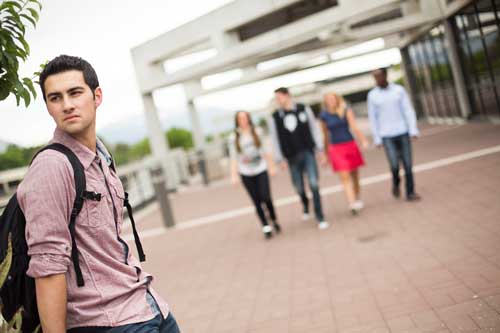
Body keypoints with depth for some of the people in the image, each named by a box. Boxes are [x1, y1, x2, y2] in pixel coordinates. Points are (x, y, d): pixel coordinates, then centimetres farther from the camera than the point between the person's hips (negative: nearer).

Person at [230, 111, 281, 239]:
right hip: (246, 174, 0)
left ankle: (274, 221, 14)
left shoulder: (257, 132, 4)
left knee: (266, 198, -10)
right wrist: (234, 175, -5)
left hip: (261, 170, 0)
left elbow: (265, 151, 10)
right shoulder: (234, 138, 1)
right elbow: (234, 158, 2)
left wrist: (271, 166, 9)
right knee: (257, 202, 0)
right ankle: (266, 227, 11)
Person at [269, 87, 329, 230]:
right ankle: (305, 204, 43)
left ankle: (320, 218, 0)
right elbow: (275, 139, 2)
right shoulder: (275, 117, 0)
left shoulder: (304, 109, 0)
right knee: (299, 187, 9)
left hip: (308, 152, -1)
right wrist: (280, 159, 0)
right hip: (292, 157, 1)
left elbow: (314, 129, 4)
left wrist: (320, 149, 2)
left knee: (314, 184, -10)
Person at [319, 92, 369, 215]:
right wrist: (326, 153, 14)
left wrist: (363, 140, -24)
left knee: (354, 174, 11)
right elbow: (325, 136, 10)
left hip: (350, 145, 1)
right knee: (345, 177, -11)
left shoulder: (346, 111, -2)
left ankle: (357, 199, 28)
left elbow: (354, 127, -11)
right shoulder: (324, 116, 1)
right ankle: (352, 203, -17)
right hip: (336, 148, -1)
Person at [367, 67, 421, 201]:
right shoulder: (372, 95, -1)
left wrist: (413, 130, -11)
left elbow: (408, 111, -2)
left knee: (407, 164, -1)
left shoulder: (399, 90, 0)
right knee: (394, 165, -10)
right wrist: (377, 139, -1)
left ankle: (410, 193, 10)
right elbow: (373, 118, 1)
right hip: (387, 136, -1)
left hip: (403, 132, 1)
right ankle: (396, 183, 22)